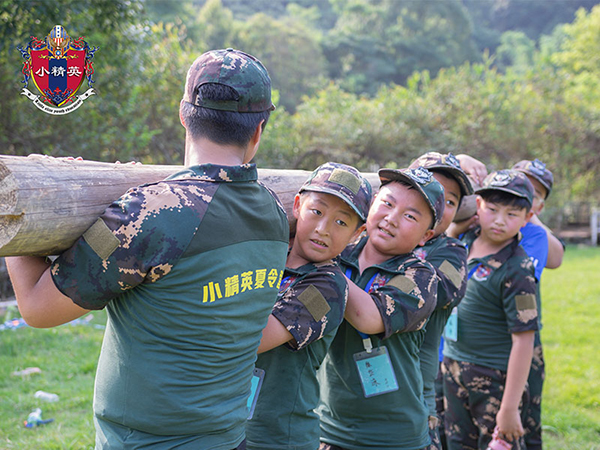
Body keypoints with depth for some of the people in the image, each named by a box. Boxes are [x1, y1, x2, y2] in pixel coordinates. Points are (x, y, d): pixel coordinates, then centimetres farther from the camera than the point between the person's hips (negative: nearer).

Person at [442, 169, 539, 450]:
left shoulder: (517, 271, -19)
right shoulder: (465, 241, -1)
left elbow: (523, 342, -19)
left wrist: (509, 408, -19)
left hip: (496, 378, -7)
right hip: (453, 368, 7)